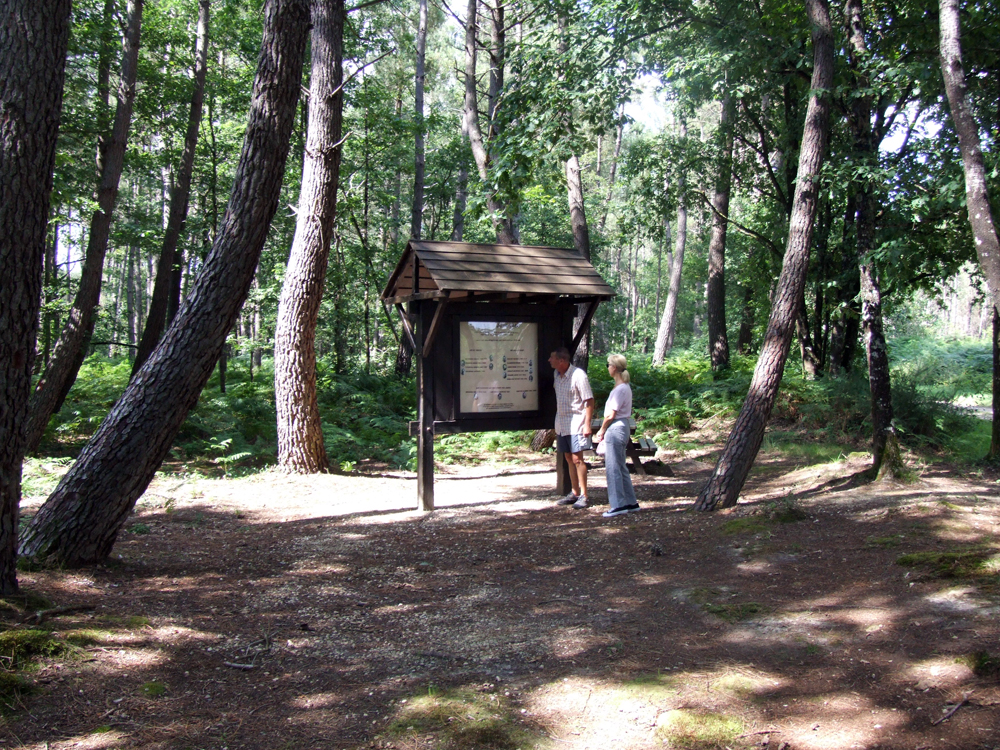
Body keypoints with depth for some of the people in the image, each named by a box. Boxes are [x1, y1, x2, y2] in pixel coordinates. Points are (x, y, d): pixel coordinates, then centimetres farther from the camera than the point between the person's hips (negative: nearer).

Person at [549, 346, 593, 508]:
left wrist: (587, 424, -19)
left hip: (576, 424, -8)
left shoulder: (578, 375, -16)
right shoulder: (557, 374, 8)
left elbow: (589, 401, -15)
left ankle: (583, 495, -2)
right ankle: (575, 493, 18)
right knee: (569, 459, 11)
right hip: (561, 425, 8)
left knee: (577, 459, -8)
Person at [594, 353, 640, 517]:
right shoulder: (624, 386, 12)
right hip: (621, 428, 10)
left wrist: (602, 430, -4)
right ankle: (630, 503, 20)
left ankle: (618, 505, -1)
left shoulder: (620, 388, -17)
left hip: (615, 428, -10)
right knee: (621, 467, 15)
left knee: (613, 468, -4)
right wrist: (605, 430, 13)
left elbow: (611, 414, -17)